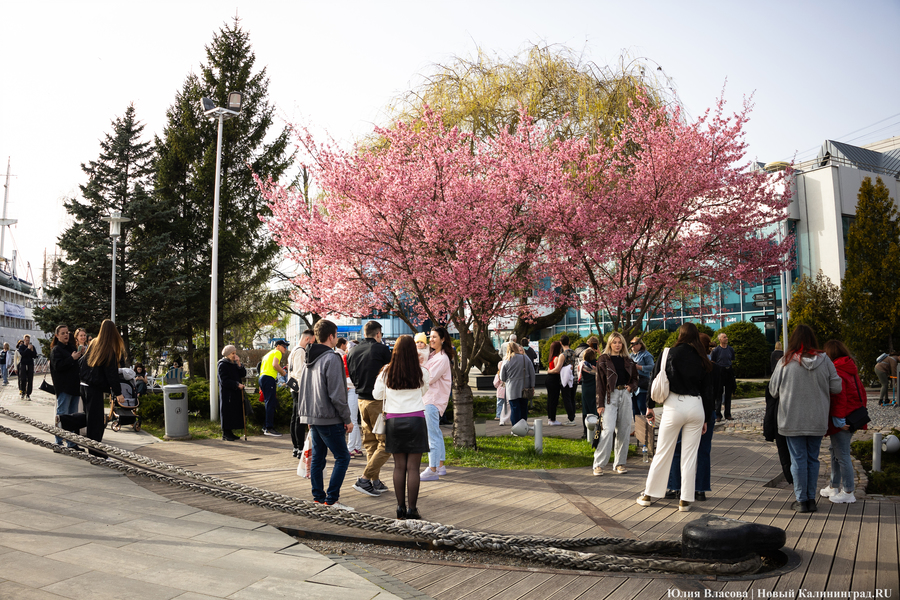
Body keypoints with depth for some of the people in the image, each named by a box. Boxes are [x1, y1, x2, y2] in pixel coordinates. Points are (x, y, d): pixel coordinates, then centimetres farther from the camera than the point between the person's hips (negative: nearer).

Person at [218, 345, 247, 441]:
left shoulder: (234, 363, 14)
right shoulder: (222, 365, -9)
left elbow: (243, 374, 5)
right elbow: (224, 381, -15)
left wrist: (239, 364, -7)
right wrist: (237, 384, -19)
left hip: (235, 393, 8)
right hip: (227, 392, -8)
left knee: (235, 412, 8)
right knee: (227, 412, -5)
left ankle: (229, 432, 15)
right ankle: (226, 434, 1)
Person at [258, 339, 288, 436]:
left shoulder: (269, 353, 28)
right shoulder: (277, 352, 0)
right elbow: (275, 364, -17)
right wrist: (283, 372, -2)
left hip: (262, 377, 10)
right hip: (269, 378, -10)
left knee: (269, 403, 14)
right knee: (271, 403, -11)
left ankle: (266, 427, 14)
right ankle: (269, 428, -14)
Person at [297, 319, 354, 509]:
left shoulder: (309, 358, 12)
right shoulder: (331, 358, -15)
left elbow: (302, 387, 18)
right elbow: (336, 394, -18)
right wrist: (347, 419, -11)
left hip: (312, 416, 9)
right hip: (328, 418, -9)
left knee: (317, 457, 14)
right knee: (342, 457, -3)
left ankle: (318, 496, 19)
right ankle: (331, 499, -4)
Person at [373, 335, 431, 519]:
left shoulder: (387, 371, -3)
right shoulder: (422, 373, -5)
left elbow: (377, 395, 7)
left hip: (393, 420, 2)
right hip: (415, 420, -2)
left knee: (399, 466, 10)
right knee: (413, 467, 1)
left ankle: (401, 507, 15)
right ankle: (412, 509, 4)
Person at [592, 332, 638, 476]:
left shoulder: (628, 360, 14)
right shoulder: (603, 360, 2)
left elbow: (635, 378, 22)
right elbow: (600, 383, -2)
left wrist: (631, 386, -3)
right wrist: (600, 404, -8)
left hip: (625, 396, 5)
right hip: (610, 396, -4)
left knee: (624, 431, 4)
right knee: (608, 429, -14)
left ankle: (619, 463, 14)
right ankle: (598, 464, -8)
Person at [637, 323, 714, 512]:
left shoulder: (668, 354, -1)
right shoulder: (703, 360, 6)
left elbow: (655, 381, 0)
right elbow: (707, 390, 9)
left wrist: (650, 406, 9)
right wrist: (705, 418, 16)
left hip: (674, 405, -2)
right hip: (696, 406, 2)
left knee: (662, 453, 7)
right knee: (689, 455, 8)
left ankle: (648, 495, 17)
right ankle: (685, 500, 11)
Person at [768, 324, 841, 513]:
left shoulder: (785, 362, -10)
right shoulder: (825, 361, -5)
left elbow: (773, 389, -2)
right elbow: (836, 387, -1)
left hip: (793, 421, -2)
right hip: (818, 421, 2)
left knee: (798, 460, 5)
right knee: (813, 459, 14)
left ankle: (802, 500, 9)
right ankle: (811, 499, 19)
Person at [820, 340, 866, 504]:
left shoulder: (835, 371, -18)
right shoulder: (851, 369, 11)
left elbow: (839, 396, -22)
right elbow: (861, 391, 16)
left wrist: (839, 419, -19)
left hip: (841, 420, -10)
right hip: (853, 418, 10)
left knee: (842, 455, -1)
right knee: (836, 452, 19)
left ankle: (848, 492, 6)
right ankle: (834, 487, 29)